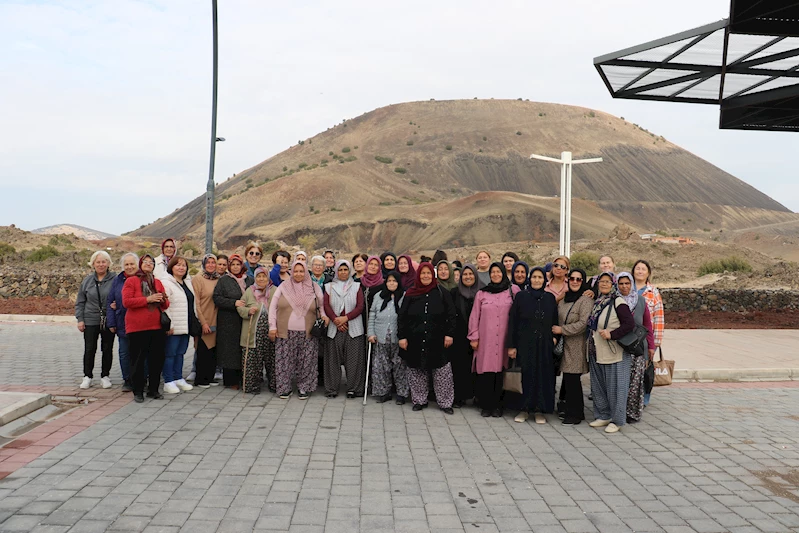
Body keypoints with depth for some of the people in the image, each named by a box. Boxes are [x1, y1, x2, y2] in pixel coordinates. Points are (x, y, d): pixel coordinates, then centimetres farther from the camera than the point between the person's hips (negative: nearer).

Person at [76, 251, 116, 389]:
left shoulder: (115, 279, -3)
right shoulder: (87, 280, 6)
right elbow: (80, 302, 9)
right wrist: (80, 319, 3)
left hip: (109, 321, -1)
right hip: (90, 321, 1)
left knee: (107, 349, 7)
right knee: (89, 349, 3)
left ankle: (105, 376, 20)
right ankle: (87, 376, 16)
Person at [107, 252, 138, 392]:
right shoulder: (117, 280, 6)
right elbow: (110, 302, 8)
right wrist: (111, 323, 1)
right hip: (123, 324, 2)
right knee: (125, 353, 6)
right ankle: (127, 381, 15)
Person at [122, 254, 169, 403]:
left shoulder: (158, 282, 16)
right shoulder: (131, 281, 1)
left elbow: (166, 305, 17)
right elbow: (126, 301, -11)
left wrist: (163, 300, -7)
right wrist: (147, 299, -17)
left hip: (156, 327, 5)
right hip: (137, 328, -5)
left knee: (157, 360, 5)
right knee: (138, 360, 0)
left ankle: (153, 390, 16)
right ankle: (138, 392, 9)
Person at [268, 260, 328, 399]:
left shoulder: (314, 287, 7)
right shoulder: (284, 287, 6)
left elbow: (322, 305, 16)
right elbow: (273, 306, 7)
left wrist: (324, 315, -5)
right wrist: (272, 326, 1)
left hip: (307, 333, 0)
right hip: (285, 332, 0)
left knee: (306, 362, 1)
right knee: (284, 360, 1)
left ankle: (304, 388, 15)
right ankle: (284, 388, 14)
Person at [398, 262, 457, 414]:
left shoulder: (442, 293, 3)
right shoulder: (410, 294, 5)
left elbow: (451, 315, 2)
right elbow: (402, 316, 6)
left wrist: (449, 334, -5)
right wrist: (402, 336, 0)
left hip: (437, 341, -1)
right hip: (415, 341, 1)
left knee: (442, 373, 0)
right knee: (416, 371, 9)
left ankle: (445, 402, 11)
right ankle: (419, 400, 22)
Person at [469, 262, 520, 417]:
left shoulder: (513, 290, 6)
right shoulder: (481, 293, 10)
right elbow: (474, 316, 10)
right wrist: (474, 337, 4)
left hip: (503, 339, -1)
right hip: (485, 340, 1)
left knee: (499, 371, -2)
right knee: (485, 372, -2)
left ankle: (496, 405, 8)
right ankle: (485, 406, 8)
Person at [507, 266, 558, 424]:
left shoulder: (550, 298, 7)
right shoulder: (521, 296, 1)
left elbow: (555, 322, 11)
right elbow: (513, 322, -1)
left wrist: (555, 338, -2)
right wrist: (511, 345, -5)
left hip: (545, 344, 2)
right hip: (525, 343, -2)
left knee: (544, 375, 1)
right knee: (526, 374, -1)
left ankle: (540, 410, 11)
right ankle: (525, 409, 11)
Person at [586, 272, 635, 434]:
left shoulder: (618, 302, -11)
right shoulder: (597, 302, 12)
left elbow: (630, 324, -19)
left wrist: (611, 334, -22)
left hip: (614, 354, -8)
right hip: (597, 354, 8)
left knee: (615, 387, -1)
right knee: (598, 387, 14)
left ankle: (617, 420, 8)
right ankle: (603, 416, 26)